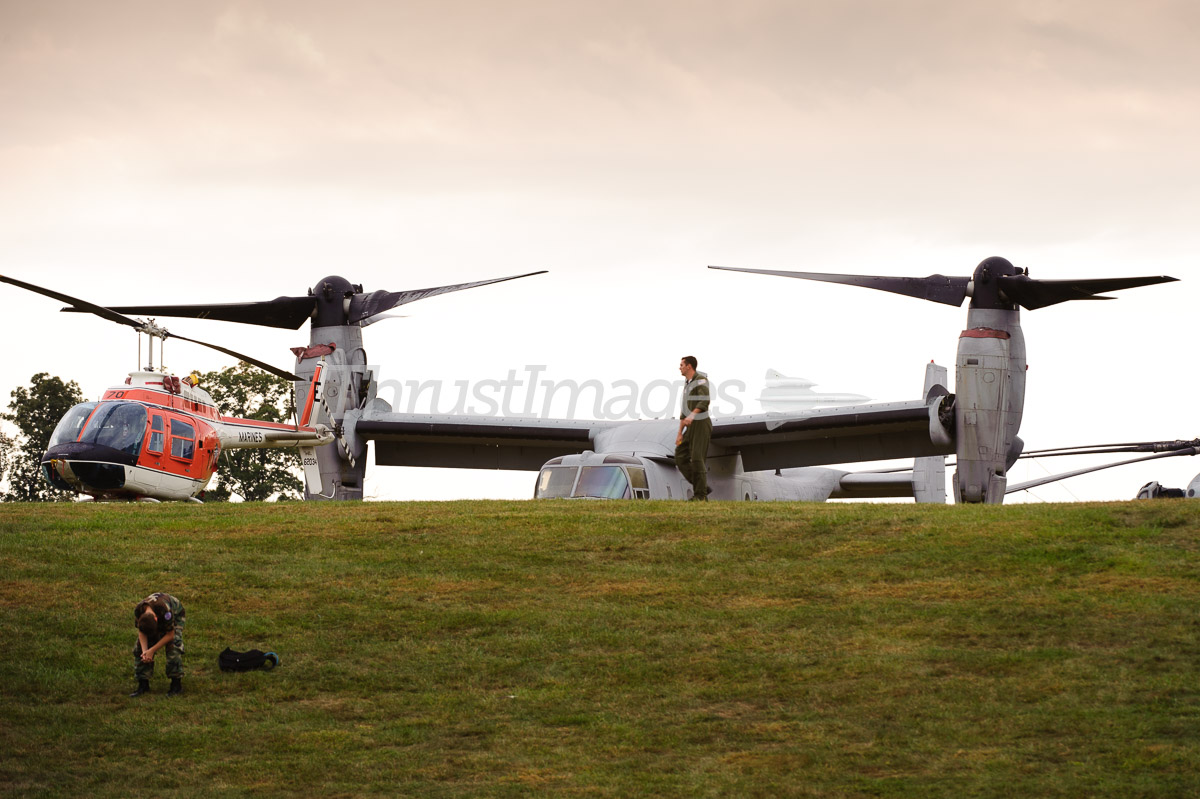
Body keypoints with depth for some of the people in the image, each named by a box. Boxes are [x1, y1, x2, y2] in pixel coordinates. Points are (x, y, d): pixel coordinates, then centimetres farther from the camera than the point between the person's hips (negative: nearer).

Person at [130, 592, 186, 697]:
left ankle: (176, 685, -16)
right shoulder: (138, 611, -32)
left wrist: (152, 650, -31)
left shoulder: (165, 610, -45)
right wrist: (144, 651, -31)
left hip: (176, 615, -4)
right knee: (140, 648, -8)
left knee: (173, 647, -25)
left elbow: (170, 635, -32)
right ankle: (143, 684, 0)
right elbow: (141, 633, -16)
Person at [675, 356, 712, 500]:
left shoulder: (701, 380, -9)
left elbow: (705, 401, -26)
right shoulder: (687, 385, 22)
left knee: (696, 459, -13)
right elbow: (684, 411, 24)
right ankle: (703, 487, 3)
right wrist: (680, 434, 20)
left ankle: (701, 495, -9)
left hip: (701, 424, -9)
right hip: (691, 428, 9)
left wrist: (692, 415, -42)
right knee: (681, 458, 1)